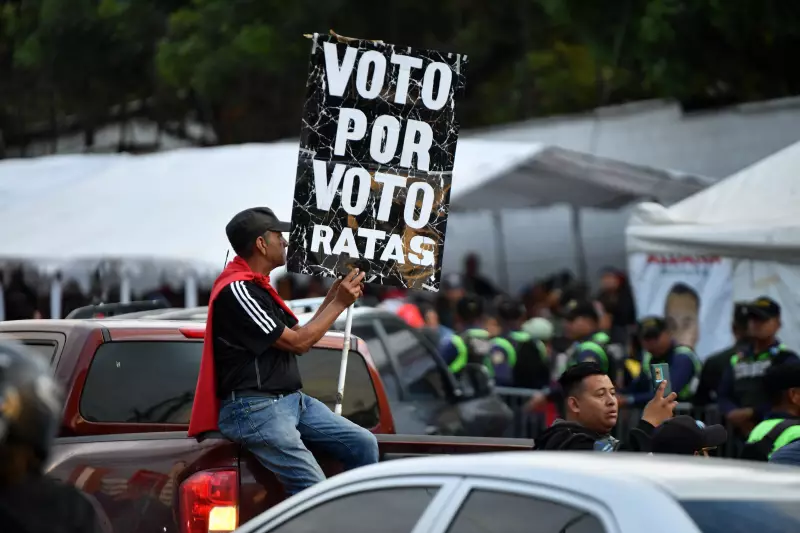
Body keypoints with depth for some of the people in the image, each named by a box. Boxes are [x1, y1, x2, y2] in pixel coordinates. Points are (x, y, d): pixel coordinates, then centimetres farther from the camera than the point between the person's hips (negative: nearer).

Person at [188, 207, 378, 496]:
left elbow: (298, 335, 19)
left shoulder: (257, 287, 16)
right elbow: (297, 343, -13)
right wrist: (339, 304, -4)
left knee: (363, 444, 3)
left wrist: (332, 297, 12)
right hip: (255, 408, -11)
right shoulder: (235, 291, -17)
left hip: (292, 400, 11)